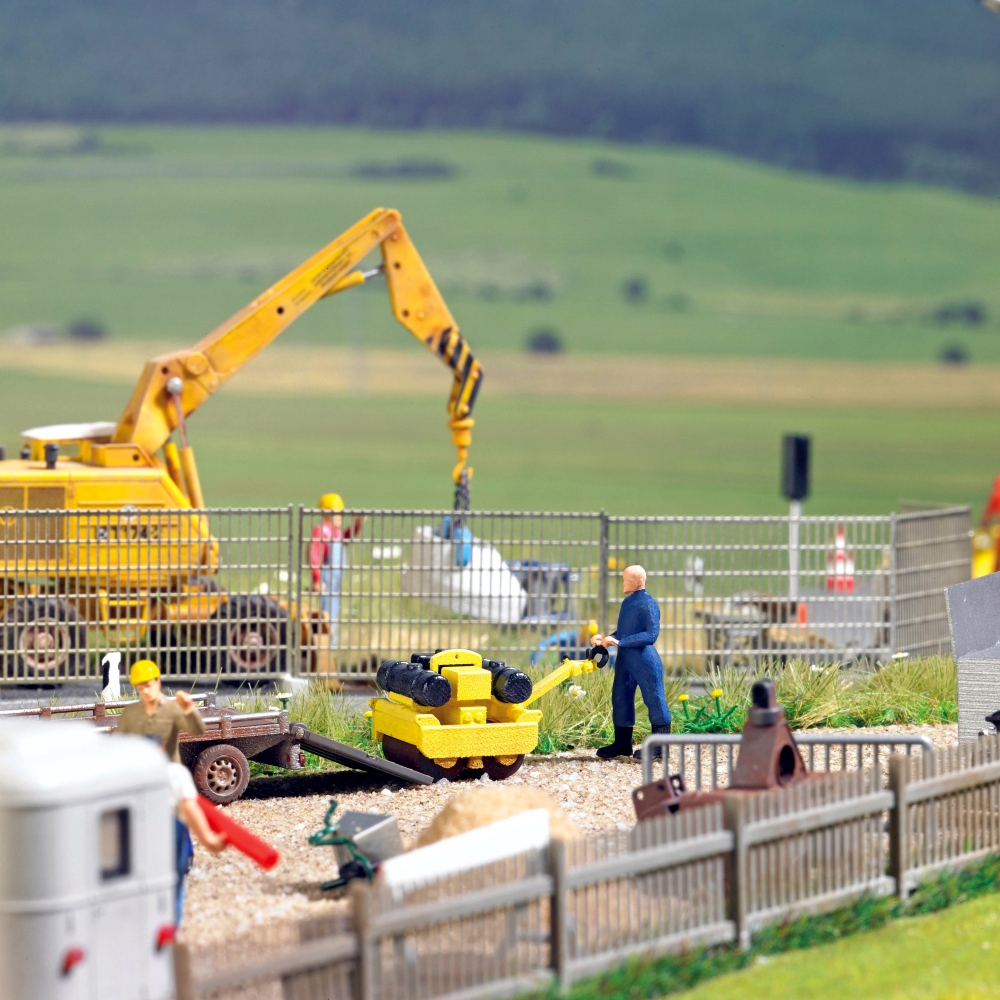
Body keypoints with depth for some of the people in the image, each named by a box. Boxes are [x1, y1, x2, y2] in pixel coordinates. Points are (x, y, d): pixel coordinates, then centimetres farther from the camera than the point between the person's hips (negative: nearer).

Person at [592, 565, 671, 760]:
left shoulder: (648, 604, -13)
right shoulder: (627, 602, 12)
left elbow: (651, 635, -20)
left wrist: (620, 642, -21)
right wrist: (606, 639, 4)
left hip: (644, 659, -9)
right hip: (625, 658, 9)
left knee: (654, 700, -2)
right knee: (620, 698, 12)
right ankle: (622, 743, 22)